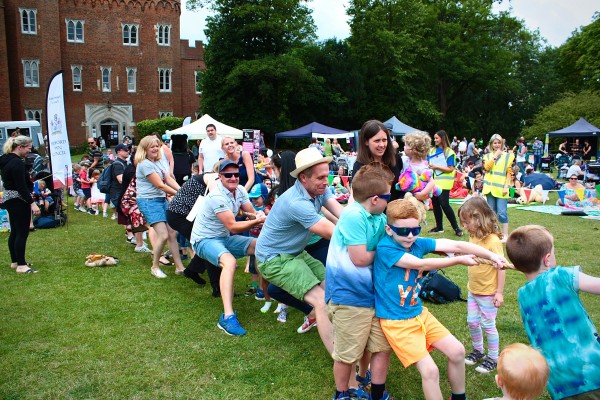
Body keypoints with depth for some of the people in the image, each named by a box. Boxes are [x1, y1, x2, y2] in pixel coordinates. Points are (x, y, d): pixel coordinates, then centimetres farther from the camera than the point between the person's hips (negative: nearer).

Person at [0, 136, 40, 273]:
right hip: (19, 201, -10)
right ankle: (21, 266, -6)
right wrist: (32, 203, -27)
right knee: (22, 233, -7)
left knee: (15, 231, 16)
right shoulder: (17, 163, -19)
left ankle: (15, 261, 25)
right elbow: (21, 186, -24)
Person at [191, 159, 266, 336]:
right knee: (229, 262, -36)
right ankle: (228, 317, -41)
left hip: (225, 237, 8)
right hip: (205, 240, -8)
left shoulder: (240, 190, -2)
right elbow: (233, 227, -27)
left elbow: (253, 213, -1)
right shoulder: (217, 197, -25)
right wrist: (258, 220, -26)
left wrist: (259, 215, -24)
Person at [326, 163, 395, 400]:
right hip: (349, 297, -8)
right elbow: (360, 258, -21)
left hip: (374, 295, 8)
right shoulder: (354, 216, -22)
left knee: (383, 347, 17)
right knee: (347, 354, 9)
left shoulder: (379, 217, 6)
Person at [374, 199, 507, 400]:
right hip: (397, 322, -7)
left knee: (457, 351, 10)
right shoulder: (385, 248, -22)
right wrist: (459, 260, -15)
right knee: (430, 370, -13)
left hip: (420, 314, 7)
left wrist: (492, 255, -23)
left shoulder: (418, 243, -4)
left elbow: (455, 245, -12)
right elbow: (422, 264, -26)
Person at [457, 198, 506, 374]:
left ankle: (493, 358, 25)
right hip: (473, 290, 7)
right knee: (472, 322, 17)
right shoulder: (474, 236, 0)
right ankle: (478, 351, 38)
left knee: (488, 325, 7)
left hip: (488, 293, -7)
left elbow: (501, 267, -21)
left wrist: (499, 292, -19)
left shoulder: (493, 240, -24)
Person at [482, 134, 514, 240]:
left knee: (502, 212, -8)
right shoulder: (488, 156, 11)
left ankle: (505, 234, 0)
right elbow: (487, 167, -8)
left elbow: (509, 173, 0)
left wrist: (506, 186, -8)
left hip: (501, 189, -3)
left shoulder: (508, 156, 4)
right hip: (490, 188, 3)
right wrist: (495, 156, -8)